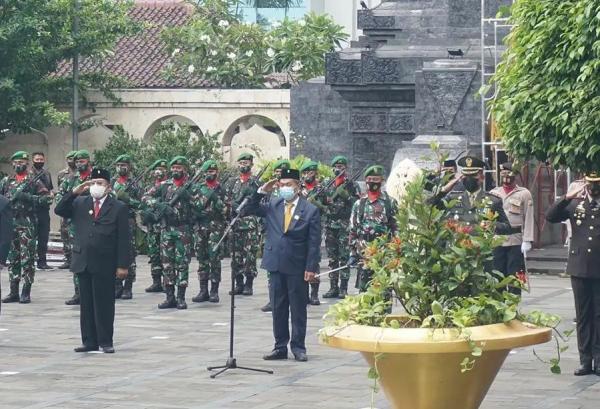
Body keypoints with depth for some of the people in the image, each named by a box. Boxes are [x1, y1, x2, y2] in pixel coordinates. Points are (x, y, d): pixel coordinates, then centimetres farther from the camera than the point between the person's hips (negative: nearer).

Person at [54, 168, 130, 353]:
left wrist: (122, 266, -8)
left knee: (104, 304, -1)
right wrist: (74, 192, -10)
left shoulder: (118, 208, 0)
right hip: (83, 262, 4)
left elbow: (124, 239, -2)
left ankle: (106, 342, 5)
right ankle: (89, 341, 12)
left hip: (105, 265, -4)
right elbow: (59, 210, 0)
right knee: (86, 304, 7)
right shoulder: (79, 203, 11)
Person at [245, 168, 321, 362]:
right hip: (276, 265, 4)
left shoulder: (310, 210, -4)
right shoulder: (273, 206, 7)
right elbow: (251, 210, 9)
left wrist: (311, 268, -11)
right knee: (278, 309, 9)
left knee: (298, 309, 4)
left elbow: (314, 242, -5)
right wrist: (262, 192, -4)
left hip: (297, 268, -4)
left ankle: (298, 347, 12)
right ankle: (280, 347, 15)